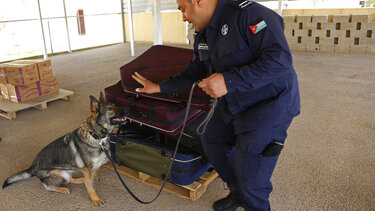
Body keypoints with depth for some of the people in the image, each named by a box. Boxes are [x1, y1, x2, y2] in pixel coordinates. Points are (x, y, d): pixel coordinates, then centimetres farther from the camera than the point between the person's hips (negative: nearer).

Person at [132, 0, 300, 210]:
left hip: (268, 103, -9)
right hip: (235, 102, 9)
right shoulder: (203, 36, 6)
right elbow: (193, 73, 18)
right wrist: (159, 87, 21)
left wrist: (228, 81, -34)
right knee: (213, 140, 19)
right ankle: (238, 193, 39)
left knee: (249, 172, -5)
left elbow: (280, 60, -30)